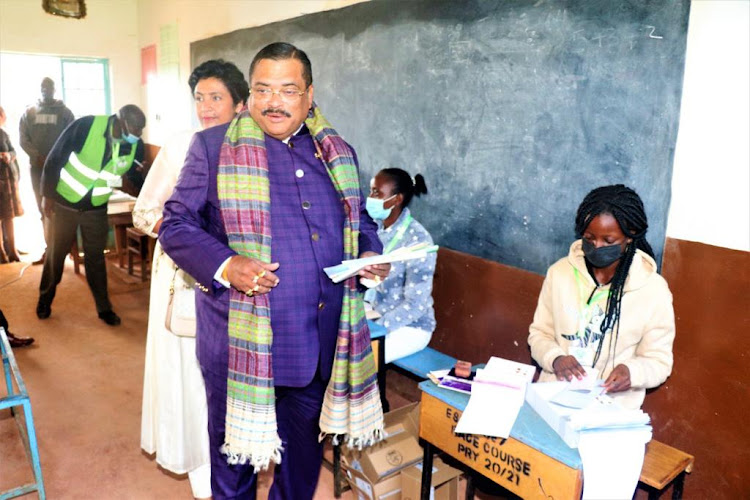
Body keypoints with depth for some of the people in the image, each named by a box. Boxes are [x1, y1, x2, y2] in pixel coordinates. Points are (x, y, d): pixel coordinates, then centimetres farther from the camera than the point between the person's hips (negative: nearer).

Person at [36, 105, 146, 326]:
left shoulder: (135, 146, -13)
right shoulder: (86, 126, -25)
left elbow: (137, 176, 5)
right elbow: (55, 158, -16)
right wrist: (47, 194, -13)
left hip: (96, 208, 2)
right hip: (64, 201, -2)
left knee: (95, 257, 8)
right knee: (55, 253, 12)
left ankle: (104, 308, 18)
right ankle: (45, 299, 33)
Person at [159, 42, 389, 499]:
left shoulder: (338, 152, 9)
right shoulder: (212, 146, -3)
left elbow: (360, 221, 18)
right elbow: (176, 224, -4)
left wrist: (371, 255, -4)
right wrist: (224, 265, -22)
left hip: (322, 340, 4)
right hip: (241, 339, -3)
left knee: (305, 452, 23)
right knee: (235, 450, 17)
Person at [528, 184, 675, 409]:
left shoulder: (653, 290, -5)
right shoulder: (560, 272, 1)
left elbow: (659, 362, 2)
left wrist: (631, 371, -20)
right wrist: (555, 358, -13)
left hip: (613, 403, -1)